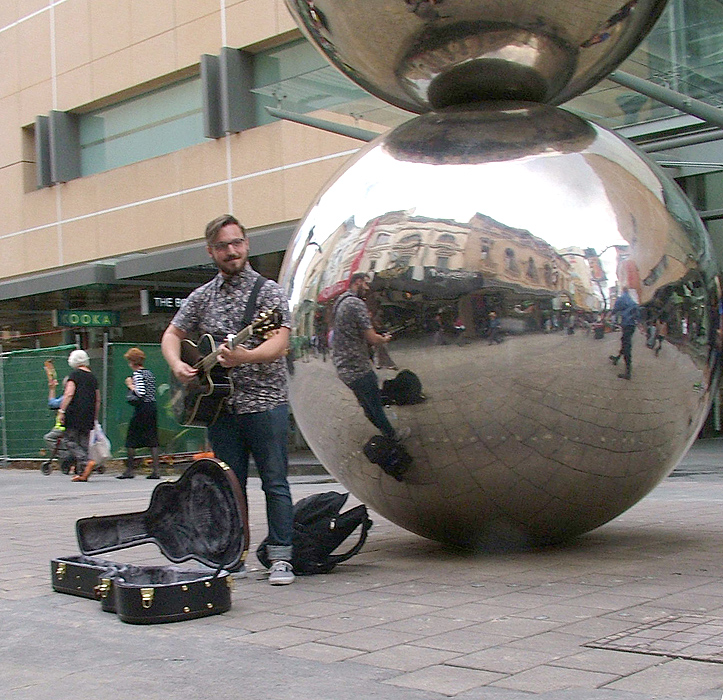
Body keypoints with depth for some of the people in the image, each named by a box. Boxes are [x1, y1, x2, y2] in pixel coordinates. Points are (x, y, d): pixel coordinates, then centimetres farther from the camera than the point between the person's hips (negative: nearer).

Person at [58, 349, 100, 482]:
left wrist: (61, 411, -13)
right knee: (84, 443, 8)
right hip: (88, 416, 6)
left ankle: (86, 462, -20)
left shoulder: (74, 375, -4)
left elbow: (69, 394, -15)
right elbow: (98, 400, 19)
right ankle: (81, 473, 3)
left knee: (70, 441, 0)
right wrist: (95, 418, 25)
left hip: (74, 414, -6)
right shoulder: (93, 377, 15)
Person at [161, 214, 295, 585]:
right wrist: (177, 365, -1)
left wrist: (245, 356, -31)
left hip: (265, 403, -4)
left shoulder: (268, 291, -1)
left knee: (274, 482, -4)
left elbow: (280, 343, -13)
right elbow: (171, 336, 20)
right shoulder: (201, 297, 13)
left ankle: (281, 558, 1)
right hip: (220, 406, 4)